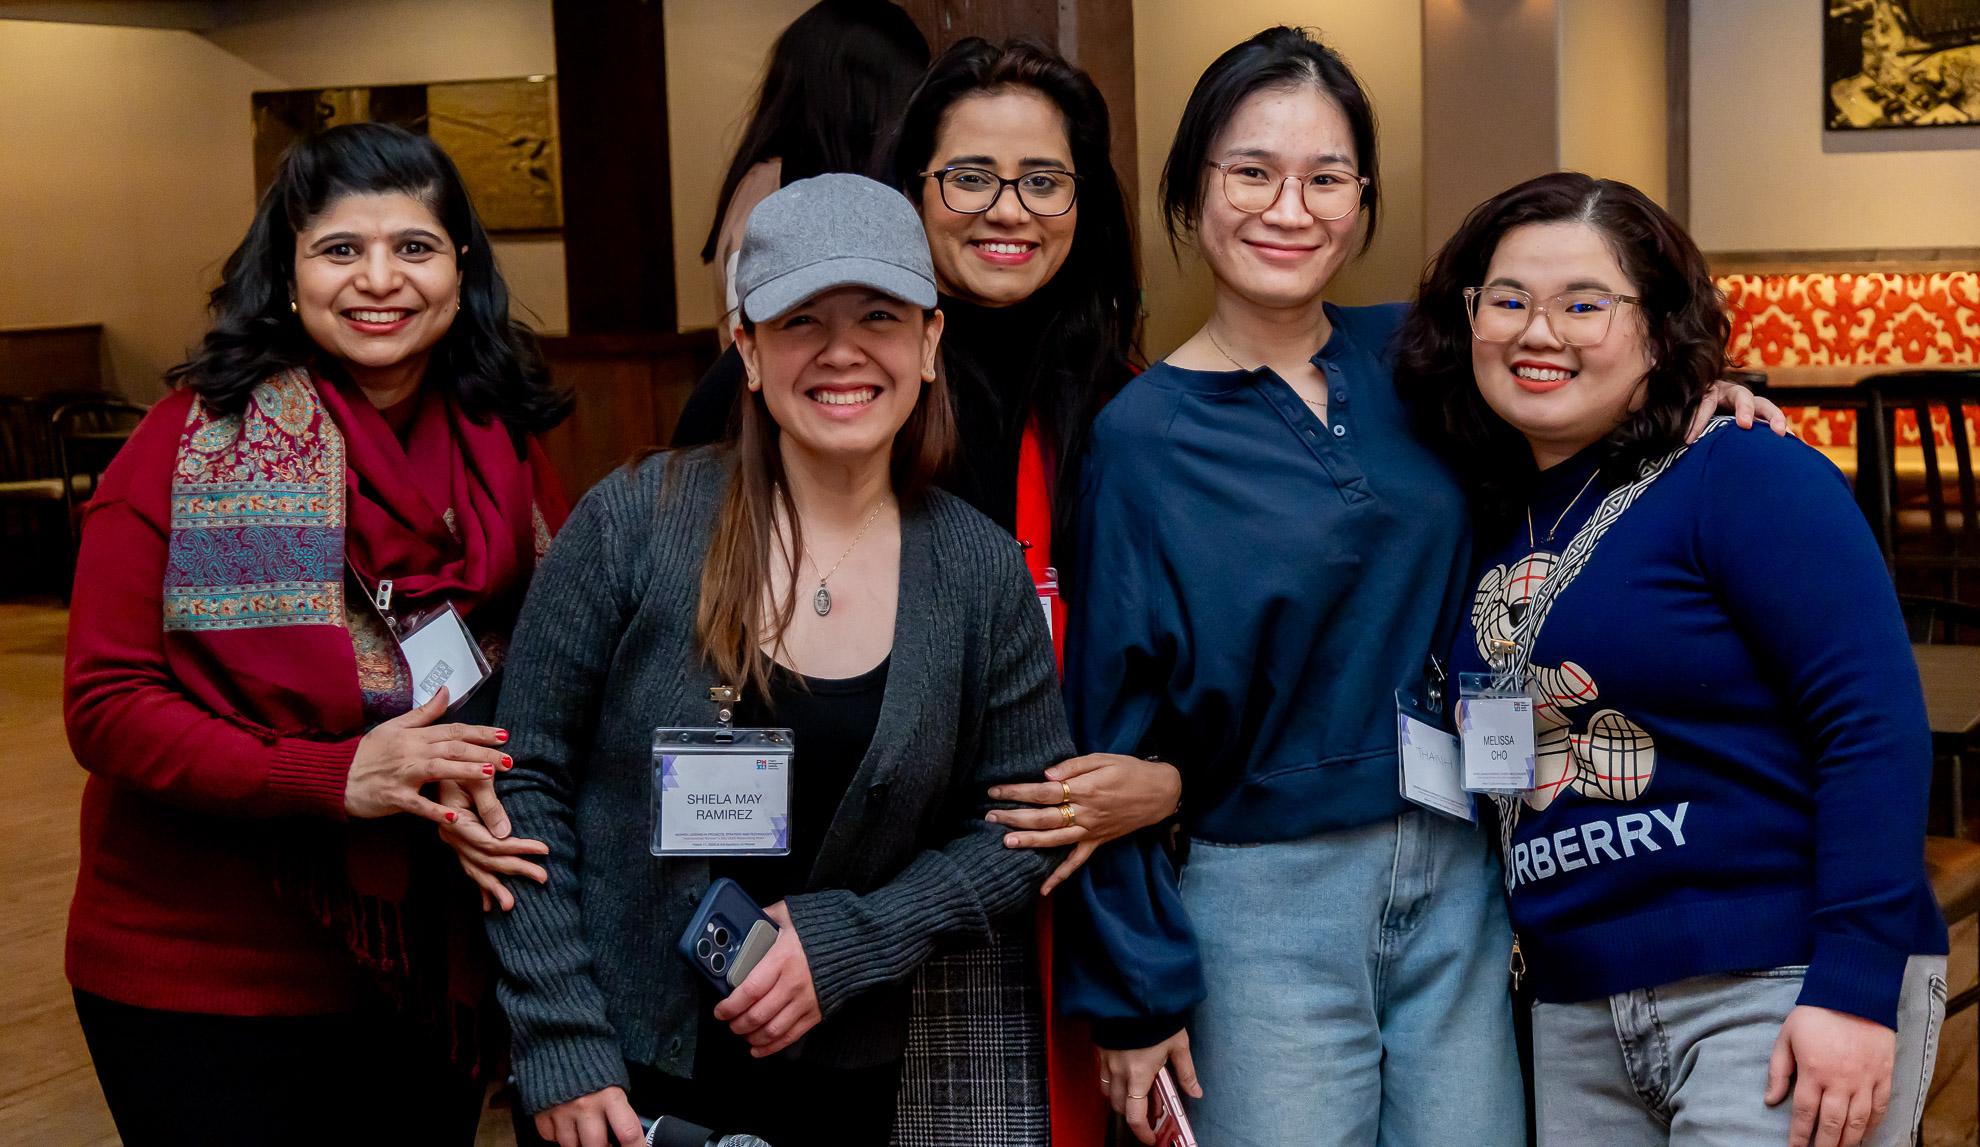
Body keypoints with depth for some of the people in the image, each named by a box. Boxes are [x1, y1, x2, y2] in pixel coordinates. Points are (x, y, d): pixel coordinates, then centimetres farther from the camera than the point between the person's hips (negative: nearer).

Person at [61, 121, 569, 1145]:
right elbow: (107, 705, -14)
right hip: (203, 985, -4)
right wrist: (338, 778, -26)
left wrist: (499, 786, -14)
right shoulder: (196, 442, -10)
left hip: (435, 972, 4)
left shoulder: (503, 448, 2)